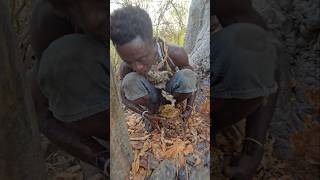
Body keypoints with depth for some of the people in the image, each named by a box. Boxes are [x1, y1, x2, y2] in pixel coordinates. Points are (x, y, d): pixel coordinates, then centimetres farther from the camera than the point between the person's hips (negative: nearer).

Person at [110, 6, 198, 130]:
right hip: (151, 96, 0)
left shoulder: (176, 54, -31)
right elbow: (124, 97, -11)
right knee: (130, 80, -30)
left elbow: (192, 78, -12)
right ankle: (152, 109, -5)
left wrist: (189, 107, -18)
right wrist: (144, 113, -24)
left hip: (171, 92, 0)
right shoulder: (126, 68, -27)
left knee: (187, 76, -31)